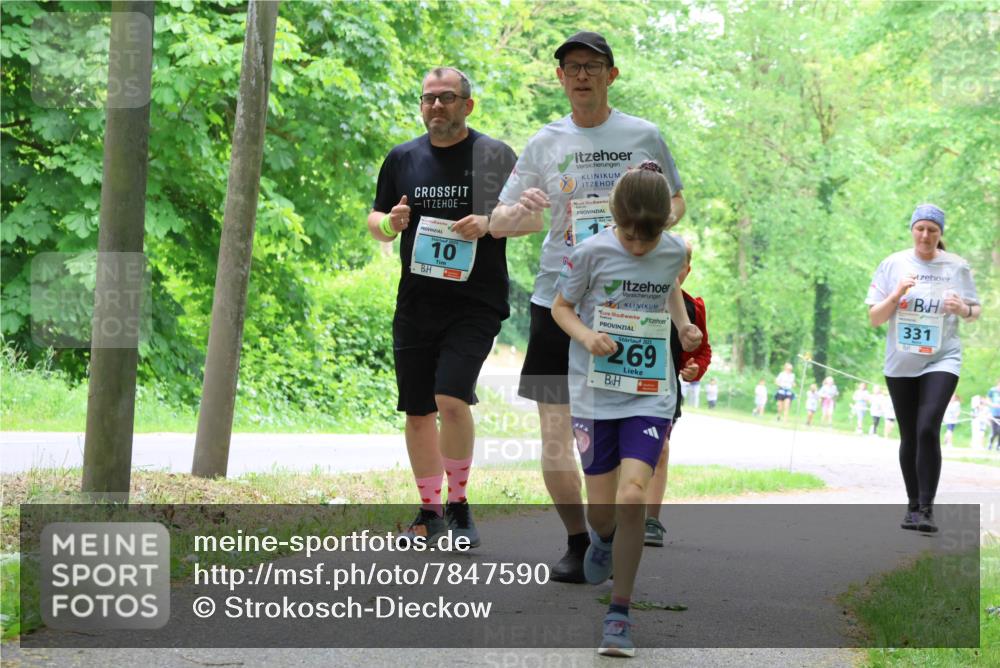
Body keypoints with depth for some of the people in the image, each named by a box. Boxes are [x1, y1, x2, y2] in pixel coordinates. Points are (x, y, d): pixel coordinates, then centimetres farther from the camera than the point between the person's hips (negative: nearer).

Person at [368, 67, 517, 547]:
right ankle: (430, 512, 22)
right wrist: (389, 223, -6)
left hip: (476, 303, -4)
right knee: (417, 413, 7)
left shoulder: (495, 156, 1)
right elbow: (375, 221, 18)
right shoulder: (403, 158, 11)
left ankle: (459, 502, -2)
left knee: (451, 399, -20)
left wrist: (488, 224, -15)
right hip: (416, 304, 4)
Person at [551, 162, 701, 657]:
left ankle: (619, 613, -5)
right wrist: (587, 336, -18)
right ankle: (603, 539, 46)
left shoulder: (674, 251, -3)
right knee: (601, 504, 5)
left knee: (632, 495, -16)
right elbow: (561, 306, 1)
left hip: (650, 395, 0)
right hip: (595, 394, 0)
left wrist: (684, 325, 2)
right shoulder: (592, 252, -12)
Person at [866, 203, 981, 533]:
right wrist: (897, 294, -15)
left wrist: (963, 309, -14)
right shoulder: (893, 265, 2)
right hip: (901, 363, 2)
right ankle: (913, 505, 22)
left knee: (928, 429, -19)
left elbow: (974, 312, 9)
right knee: (909, 437, 8)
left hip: (942, 360, -2)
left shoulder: (957, 267, 1)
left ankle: (927, 508, -15)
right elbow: (874, 319, 1)